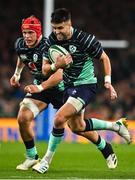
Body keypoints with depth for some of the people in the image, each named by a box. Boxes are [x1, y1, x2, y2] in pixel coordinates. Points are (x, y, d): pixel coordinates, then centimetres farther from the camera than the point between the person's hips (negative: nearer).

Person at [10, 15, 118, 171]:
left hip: (60, 87, -5)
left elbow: (60, 74, -38)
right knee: (23, 118, -16)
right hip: (39, 86, 5)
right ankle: (31, 157, 3)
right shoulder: (20, 45, -7)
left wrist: (40, 87, -47)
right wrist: (17, 73, 16)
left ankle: (107, 150, 23)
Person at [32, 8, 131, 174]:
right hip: (69, 86, 7)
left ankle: (47, 160, -6)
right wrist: (56, 66, -27)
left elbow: (104, 58, -6)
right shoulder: (52, 39, -8)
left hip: (86, 85, -7)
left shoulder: (85, 39, -22)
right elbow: (45, 70, -5)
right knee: (77, 127, 20)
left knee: (59, 119, -21)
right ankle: (116, 126, 39)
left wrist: (107, 82, -12)